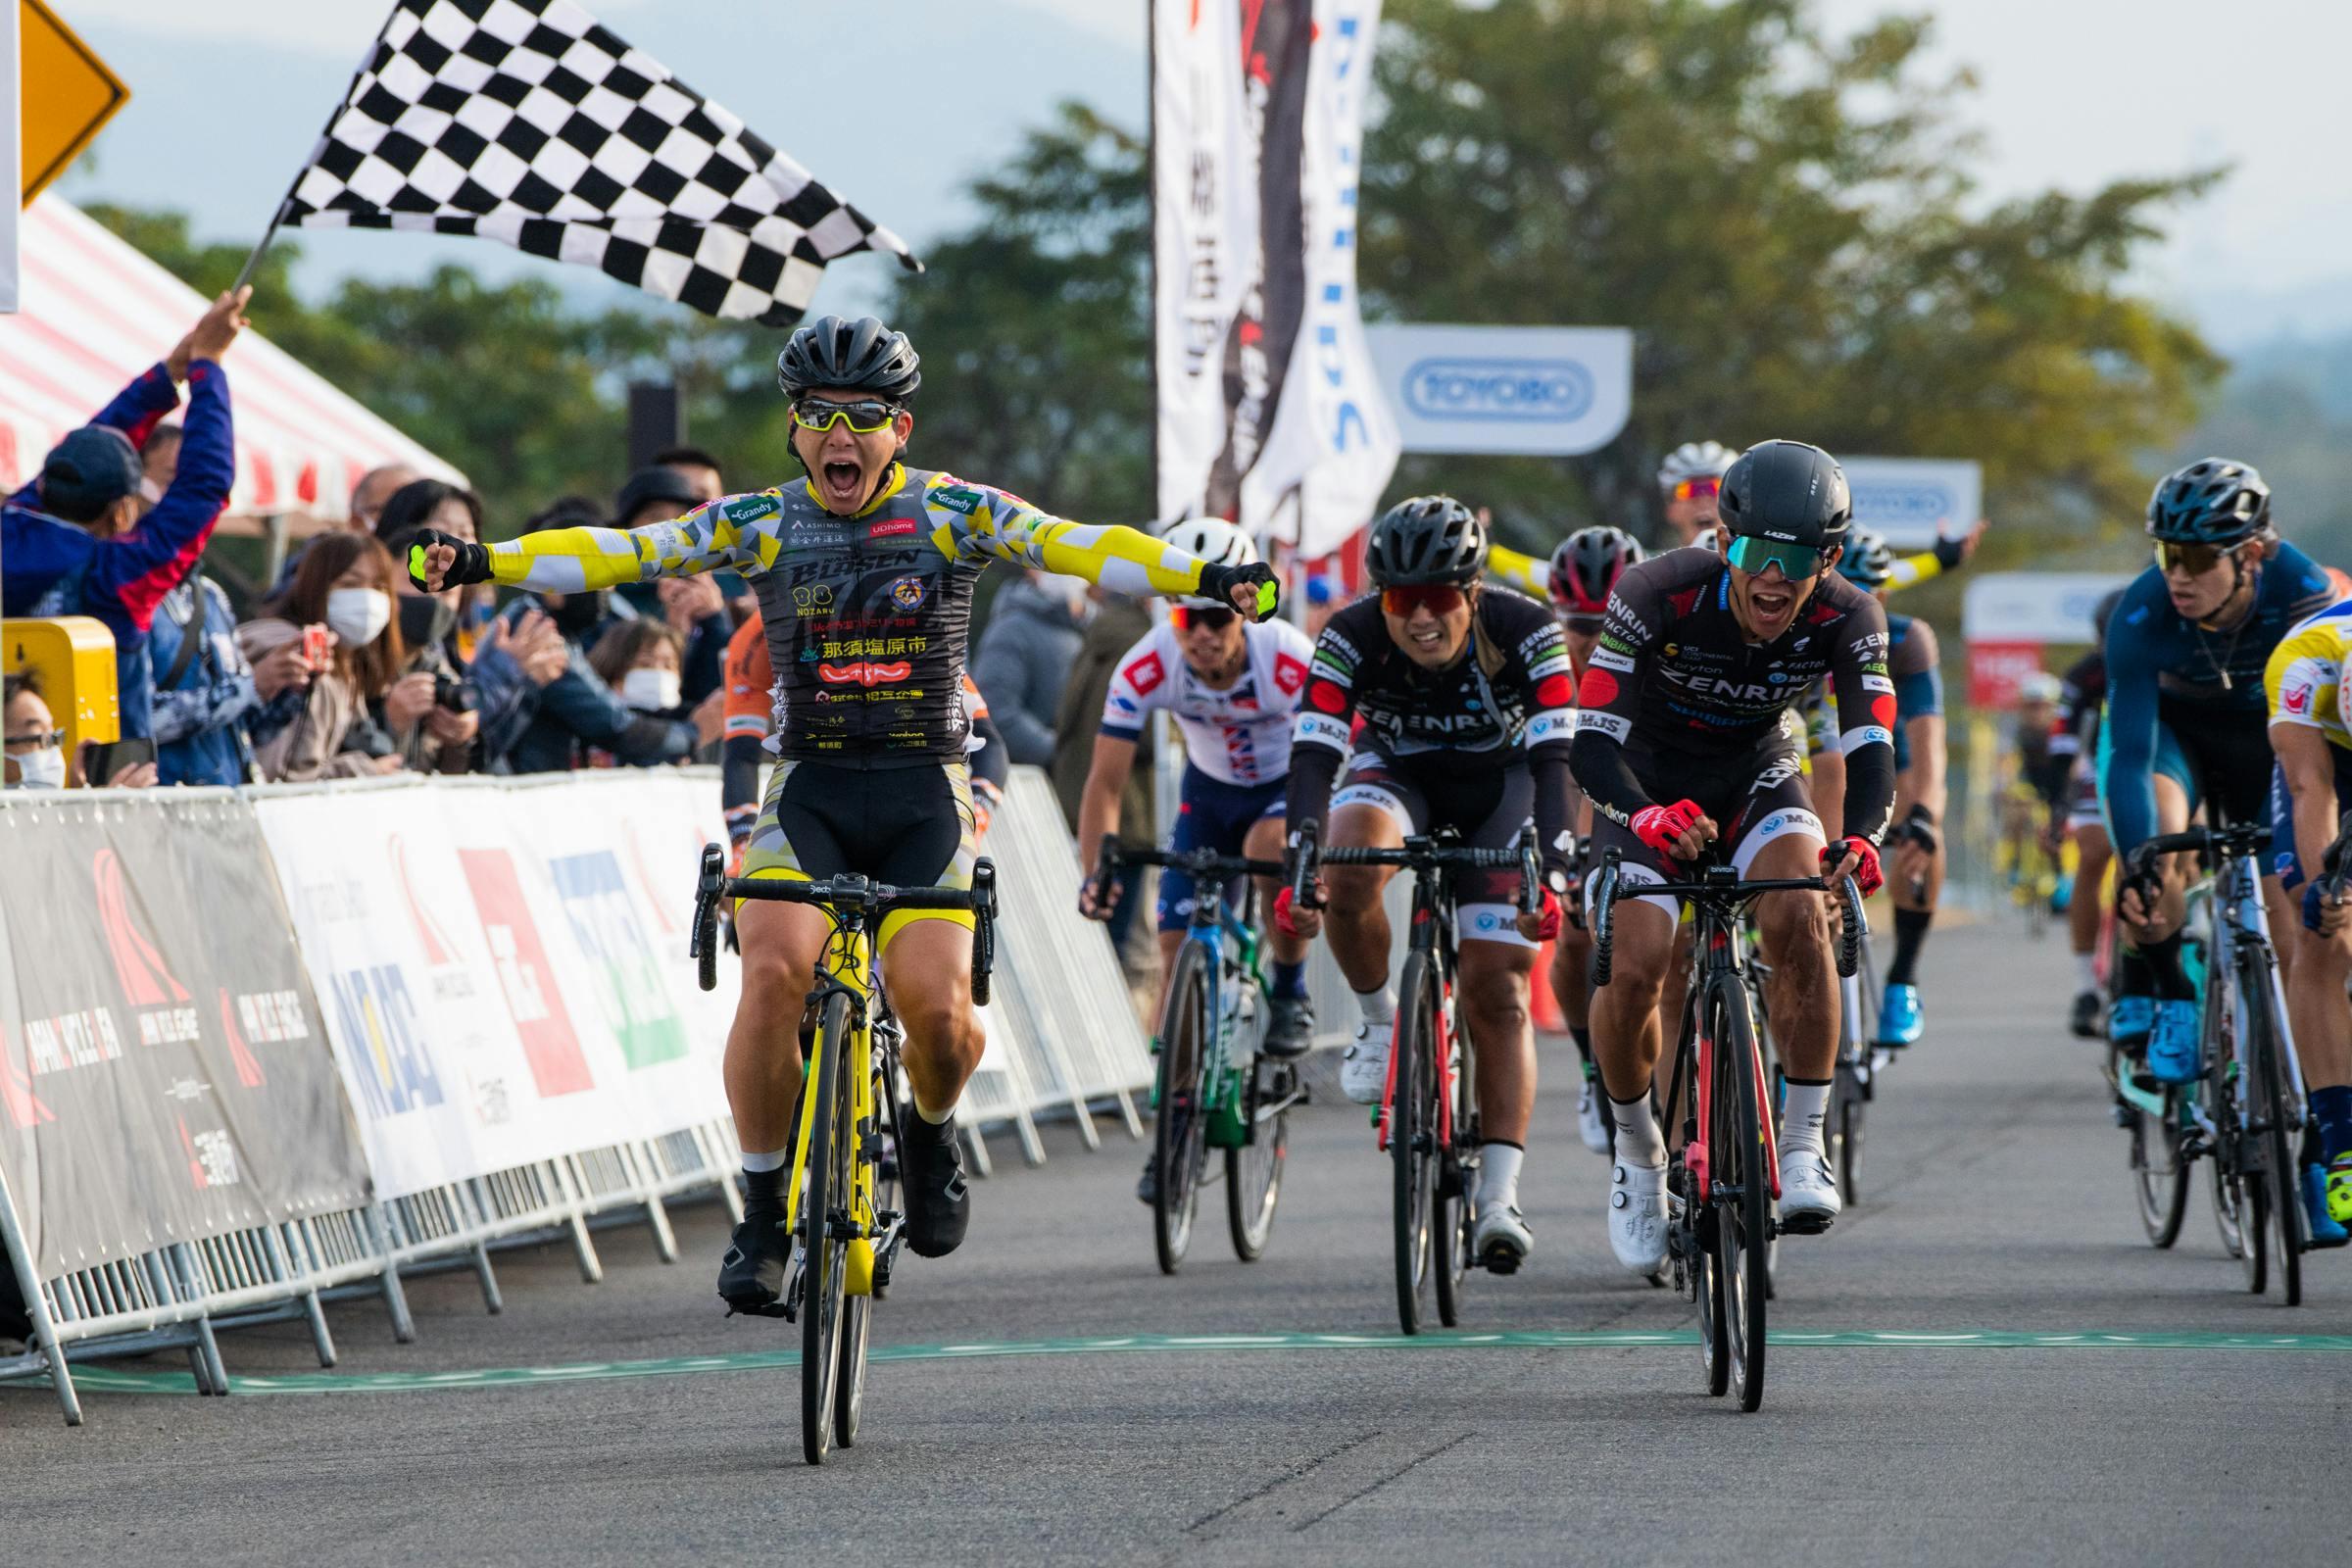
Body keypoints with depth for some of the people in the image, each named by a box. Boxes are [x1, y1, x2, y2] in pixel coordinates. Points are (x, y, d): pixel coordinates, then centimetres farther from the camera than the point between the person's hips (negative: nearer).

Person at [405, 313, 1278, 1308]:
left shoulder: (954, 514, -2)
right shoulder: (760, 525, 1)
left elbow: (1080, 548, -14)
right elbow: (621, 552, -6)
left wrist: (1203, 577, -30)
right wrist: (481, 564, -19)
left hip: (923, 793, -1)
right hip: (809, 788, 1)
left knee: (936, 1005, -19)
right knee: (775, 970, -25)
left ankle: (930, 1132, 18)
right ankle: (763, 1214, -10)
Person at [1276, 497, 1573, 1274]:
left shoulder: (1524, 633, -30)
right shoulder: (1352, 640, -27)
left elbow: (1552, 759, -35)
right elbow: (1312, 757, -33)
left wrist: (1550, 873, -49)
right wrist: (1296, 873, -48)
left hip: (1499, 783, -1)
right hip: (1397, 775, 1)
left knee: (1500, 993, -12)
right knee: (1348, 873, -34)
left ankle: (1499, 1198, -13)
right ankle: (1380, 1025, -9)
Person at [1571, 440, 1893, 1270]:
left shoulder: (1846, 620, -22)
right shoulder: (1657, 596, -29)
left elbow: (1870, 744, -30)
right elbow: (1592, 741, -32)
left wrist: (1862, 836, -52)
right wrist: (1644, 815, -53)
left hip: (1755, 776, 1)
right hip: (1650, 783, -1)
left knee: (1799, 917, -29)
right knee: (1636, 968, -20)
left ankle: (1803, 1144, -17)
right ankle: (1636, 1155, 8)